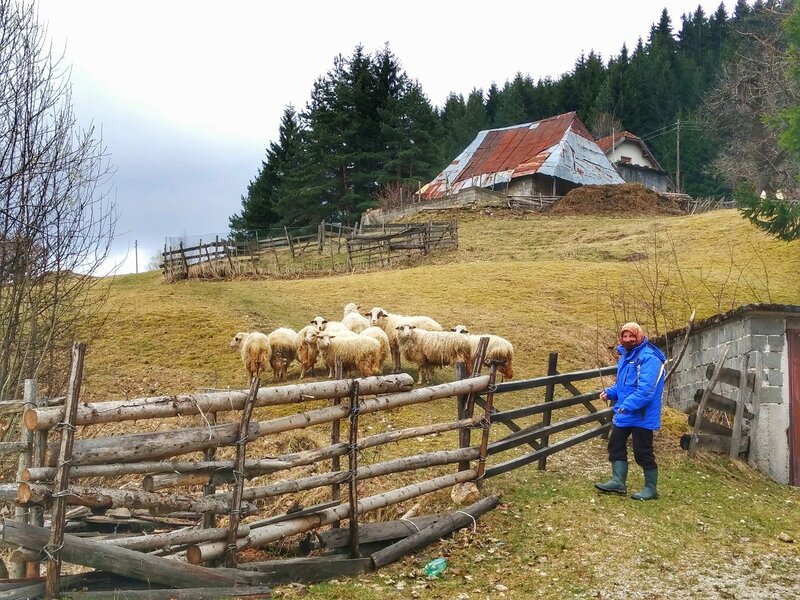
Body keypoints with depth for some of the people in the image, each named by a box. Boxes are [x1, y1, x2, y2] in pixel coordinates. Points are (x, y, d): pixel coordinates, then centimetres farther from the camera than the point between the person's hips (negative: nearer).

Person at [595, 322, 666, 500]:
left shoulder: (649, 358, -19)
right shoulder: (626, 356, 12)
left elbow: (646, 389, -28)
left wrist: (628, 405, -33)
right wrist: (610, 392, 3)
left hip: (642, 415, -9)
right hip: (623, 413, 9)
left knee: (643, 452, 1)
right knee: (616, 445, 12)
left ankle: (651, 488, 15)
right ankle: (618, 481, 21)